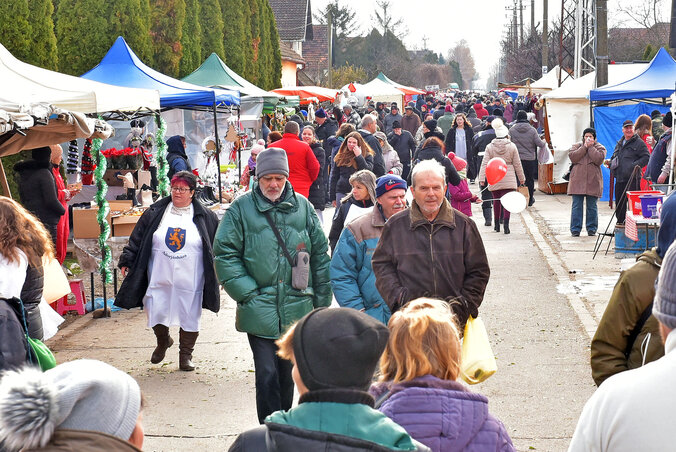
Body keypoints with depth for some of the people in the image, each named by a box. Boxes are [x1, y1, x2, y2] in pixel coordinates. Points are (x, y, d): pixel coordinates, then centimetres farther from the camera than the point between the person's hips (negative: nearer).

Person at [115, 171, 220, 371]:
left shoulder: (206, 217, 1)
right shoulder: (155, 213, 4)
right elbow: (137, 239, 8)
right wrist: (126, 262, 4)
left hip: (189, 280, -1)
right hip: (159, 278, 1)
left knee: (189, 317, 5)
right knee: (156, 314, 3)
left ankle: (186, 355, 23)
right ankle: (163, 342, 34)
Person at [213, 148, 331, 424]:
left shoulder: (302, 207, 5)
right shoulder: (241, 209, -3)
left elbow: (320, 254, 11)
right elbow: (224, 254, -3)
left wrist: (321, 301, 9)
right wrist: (247, 293, -10)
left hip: (297, 309, 3)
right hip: (260, 309, -3)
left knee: (287, 374, 15)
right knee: (267, 375, -6)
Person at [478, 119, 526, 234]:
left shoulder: (489, 147, 0)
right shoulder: (512, 147, -3)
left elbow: (484, 164, -4)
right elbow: (517, 164, 3)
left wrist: (482, 179, -3)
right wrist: (522, 178, 14)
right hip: (508, 179, -2)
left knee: (496, 201, 14)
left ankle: (497, 225, 23)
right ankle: (506, 224, -14)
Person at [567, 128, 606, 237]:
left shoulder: (599, 147, 8)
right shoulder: (577, 146, 13)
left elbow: (598, 159, -11)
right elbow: (573, 157, -6)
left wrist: (591, 147, -6)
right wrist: (584, 147, -6)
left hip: (593, 181, -1)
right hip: (578, 181, 1)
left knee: (592, 206, 4)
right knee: (576, 206, 0)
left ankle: (592, 229, 13)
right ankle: (575, 229, 5)